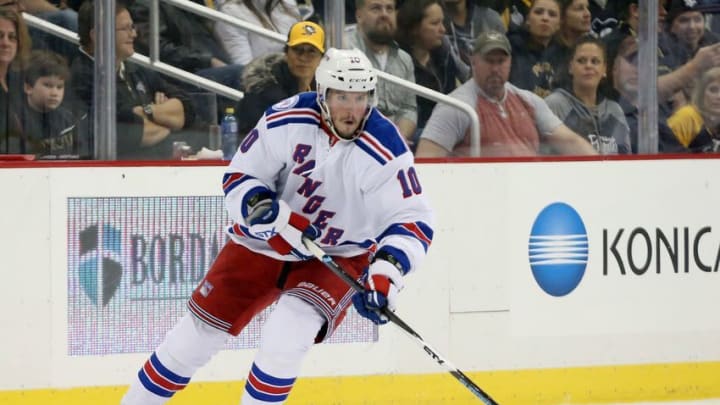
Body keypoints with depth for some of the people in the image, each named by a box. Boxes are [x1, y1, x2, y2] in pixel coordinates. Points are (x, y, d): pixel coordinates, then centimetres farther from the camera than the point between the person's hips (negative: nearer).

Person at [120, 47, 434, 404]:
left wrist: (386, 270, -38)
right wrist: (277, 219, -29)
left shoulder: (385, 152, -23)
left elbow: (412, 221, -21)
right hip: (263, 243, 2)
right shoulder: (286, 121, -19)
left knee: (286, 335, -26)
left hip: (340, 256, -2)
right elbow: (238, 177, -11)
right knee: (198, 333, 4)